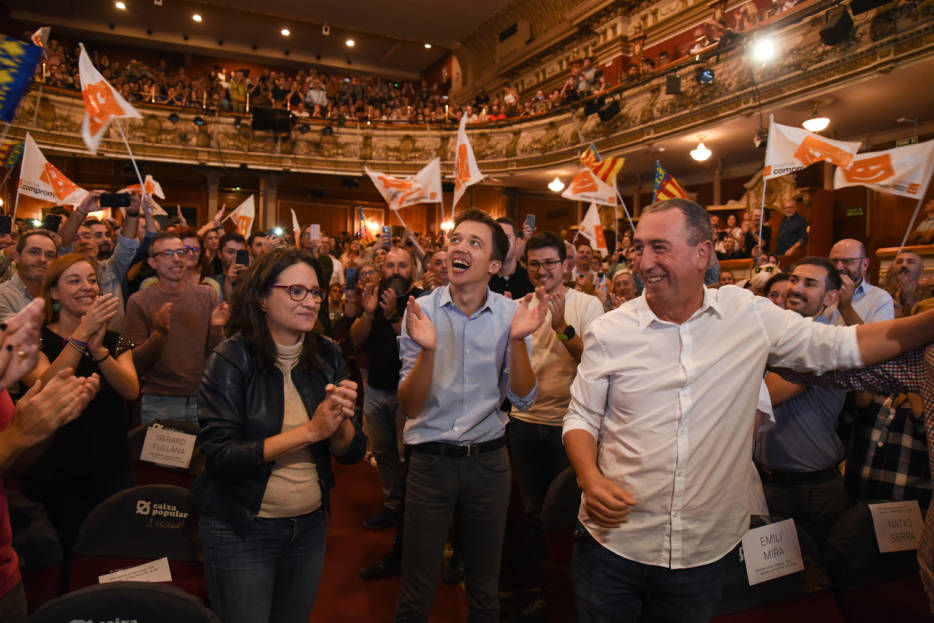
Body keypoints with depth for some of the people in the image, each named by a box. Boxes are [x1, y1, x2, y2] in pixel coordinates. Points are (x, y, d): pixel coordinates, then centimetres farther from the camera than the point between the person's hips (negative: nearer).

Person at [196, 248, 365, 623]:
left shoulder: (327, 356, -4)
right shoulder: (232, 359, -15)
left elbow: (353, 452, -2)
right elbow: (221, 456, -22)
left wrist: (341, 420, -23)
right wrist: (310, 431, -26)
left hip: (310, 526, 4)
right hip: (240, 532, -4)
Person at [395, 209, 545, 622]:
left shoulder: (510, 314, -4)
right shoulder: (421, 311, -9)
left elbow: (523, 399, -7)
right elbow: (410, 408, -12)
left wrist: (517, 340, -22)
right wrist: (427, 350, -29)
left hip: (488, 460, 2)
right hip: (430, 461, -1)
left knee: (485, 589, 19)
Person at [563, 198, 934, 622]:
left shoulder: (752, 316, -3)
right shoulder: (608, 332, -7)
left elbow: (849, 345, 4)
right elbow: (581, 418, -1)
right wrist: (591, 480, -18)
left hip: (704, 551, 1)